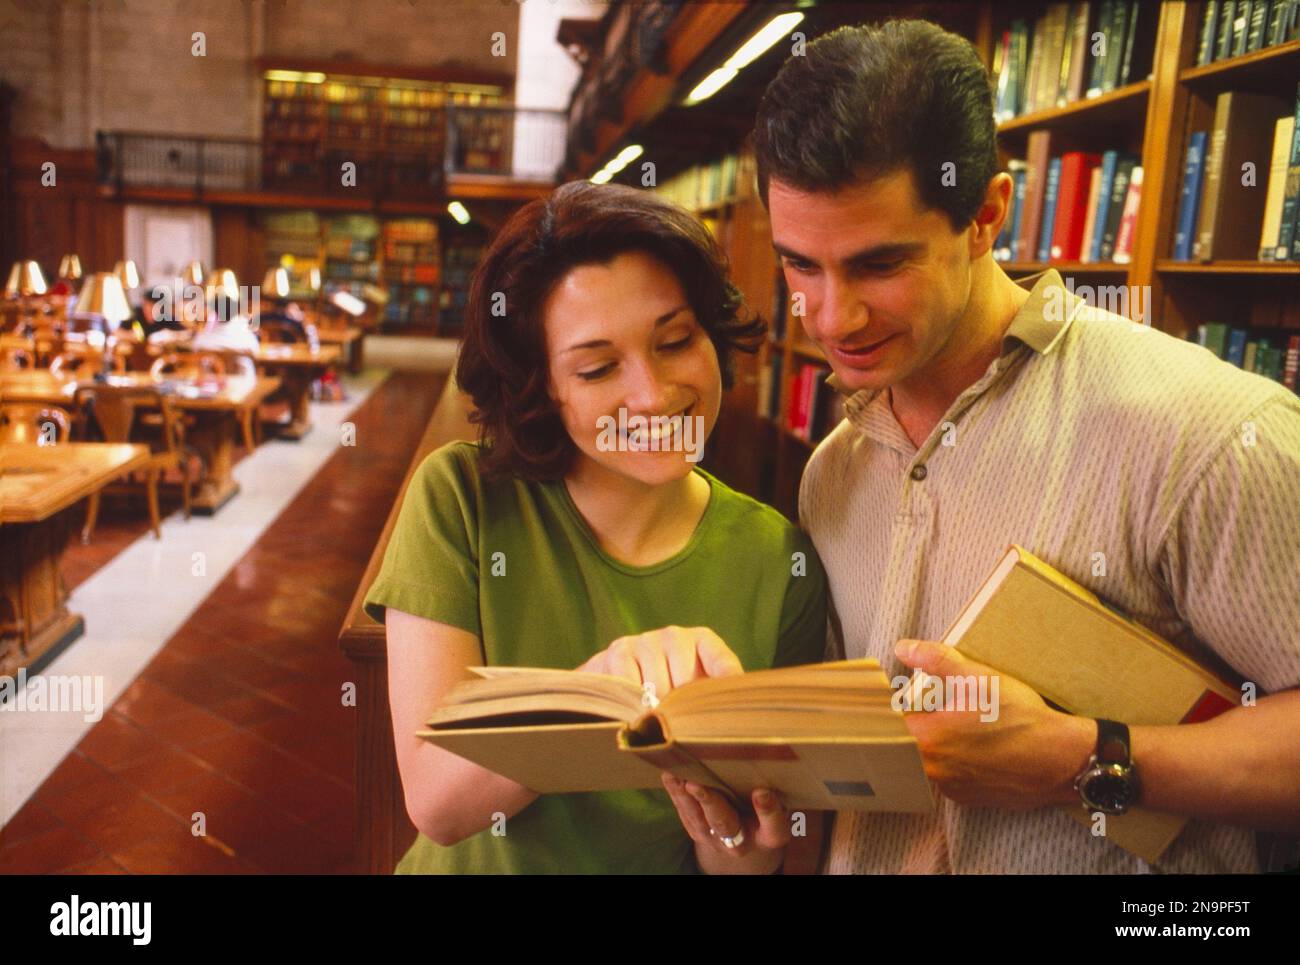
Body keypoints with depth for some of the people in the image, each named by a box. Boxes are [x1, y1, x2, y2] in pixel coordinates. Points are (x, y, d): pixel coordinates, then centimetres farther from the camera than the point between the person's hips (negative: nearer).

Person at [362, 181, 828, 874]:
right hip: (480, 864, 0)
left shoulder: (777, 564, -8)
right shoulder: (459, 499, -10)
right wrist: (600, 681, -30)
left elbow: (745, 859, -6)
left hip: (670, 860, 1)